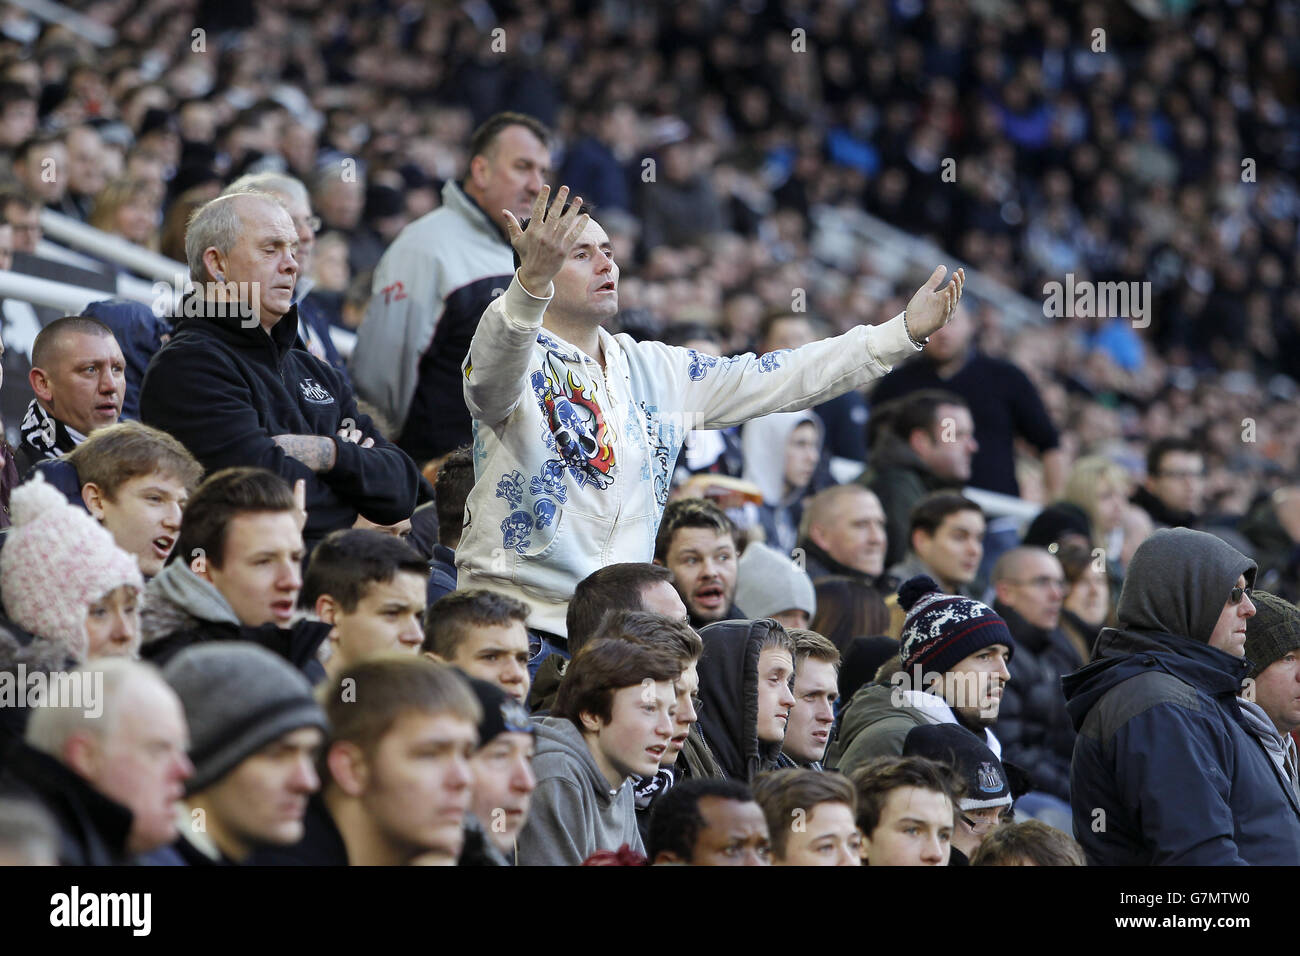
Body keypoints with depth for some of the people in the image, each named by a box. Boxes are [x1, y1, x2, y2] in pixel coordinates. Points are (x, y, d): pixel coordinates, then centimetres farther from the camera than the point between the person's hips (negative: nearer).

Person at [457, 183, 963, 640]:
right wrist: (533, 279, -48)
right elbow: (495, 367, -28)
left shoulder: (655, 370, 16)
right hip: (520, 620, -5)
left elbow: (774, 379, 16)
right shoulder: (523, 362, -3)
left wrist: (904, 331, 10)